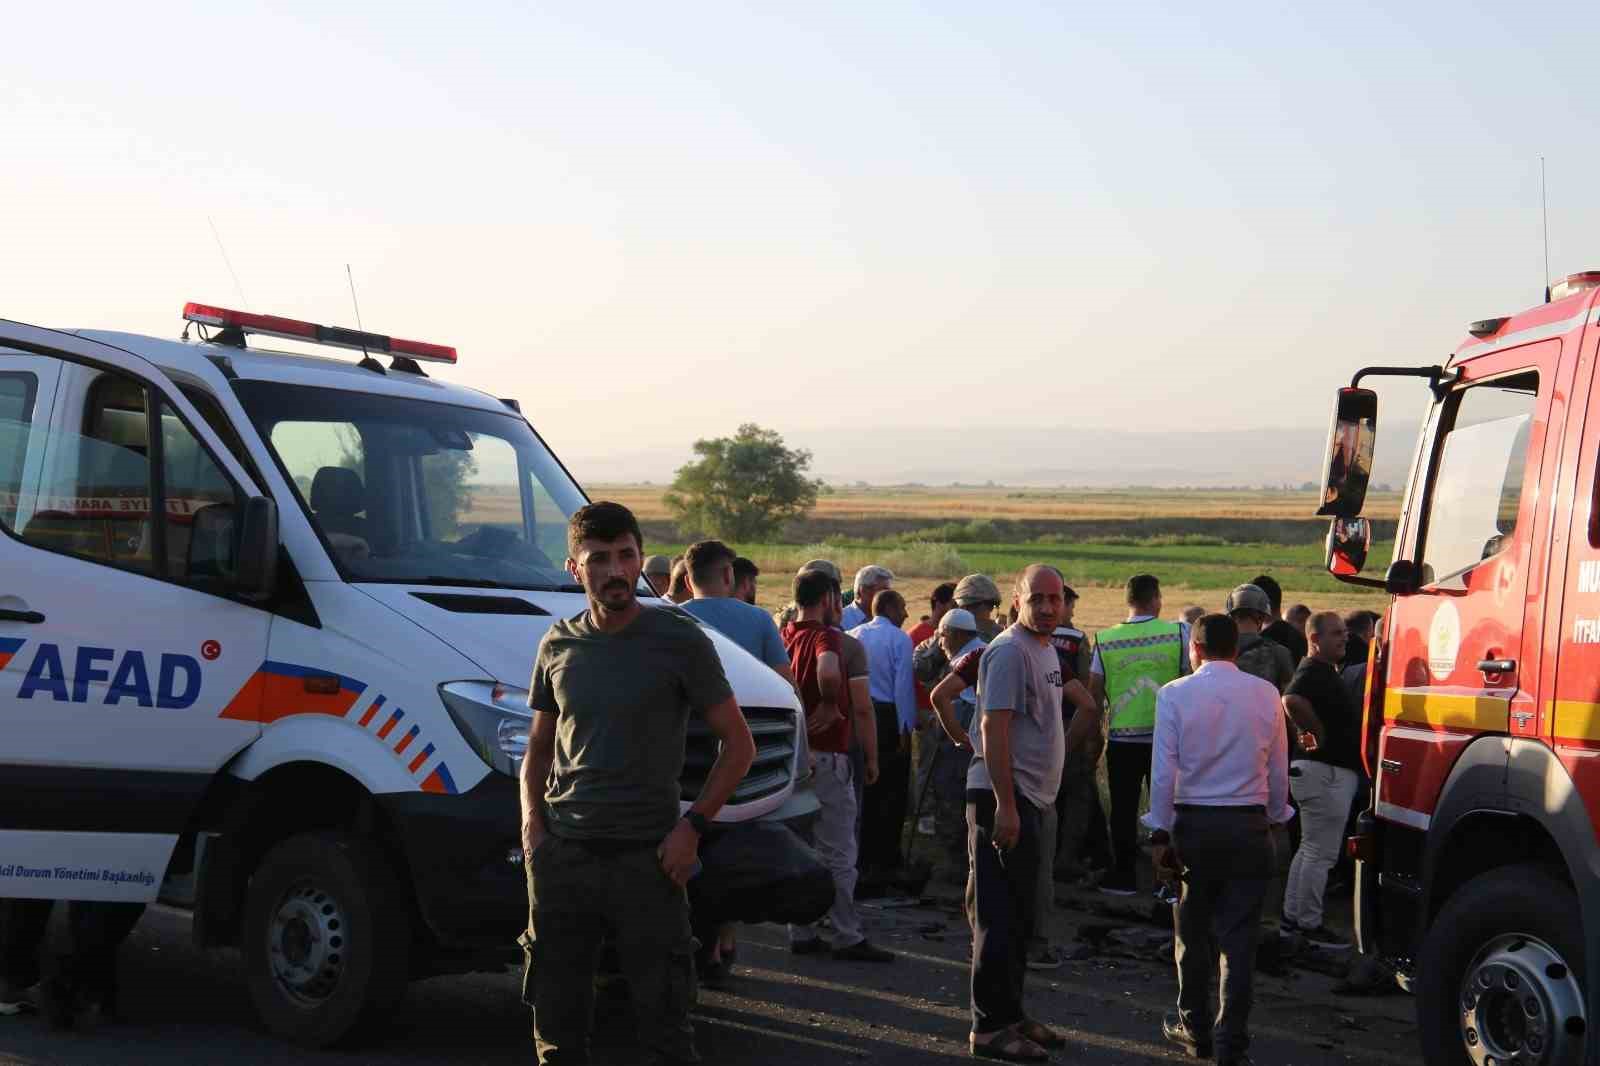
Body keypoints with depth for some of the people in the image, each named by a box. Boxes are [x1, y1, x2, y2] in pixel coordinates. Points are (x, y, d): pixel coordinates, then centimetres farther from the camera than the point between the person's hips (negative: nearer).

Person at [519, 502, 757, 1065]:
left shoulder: (678, 640, -4)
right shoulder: (558, 645, 7)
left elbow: (738, 744, -1)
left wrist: (692, 826, -9)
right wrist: (532, 823, 1)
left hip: (647, 856, -3)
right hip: (562, 852, 4)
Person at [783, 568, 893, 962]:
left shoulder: (786, 636, 9)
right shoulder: (825, 636, -15)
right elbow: (828, 673, -35)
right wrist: (831, 705, -19)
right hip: (825, 756, -8)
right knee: (838, 854, -2)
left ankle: (801, 934, 18)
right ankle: (847, 937, 1)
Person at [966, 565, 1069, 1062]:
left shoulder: (1047, 649, 16)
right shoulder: (1010, 651, -14)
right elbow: (994, 729, -20)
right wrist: (1004, 806, -24)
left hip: (1029, 798, 10)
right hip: (1004, 797, -10)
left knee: (1019, 916, 15)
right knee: (1001, 915, -7)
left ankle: (1010, 1015, 23)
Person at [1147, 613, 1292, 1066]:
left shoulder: (1175, 694, -6)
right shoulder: (1265, 694, 0)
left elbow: (1163, 772, -7)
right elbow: (1278, 770, 5)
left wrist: (1160, 834, -2)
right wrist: (1275, 819, 18)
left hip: (1194, 824, -1)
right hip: (1249, 826, 1)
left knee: (1192, 933, 14)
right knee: (1240, 938, 5)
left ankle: (1195, 1029, 26)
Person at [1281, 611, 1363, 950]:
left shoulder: (1325, 671, 16)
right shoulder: (1314, 671, -17)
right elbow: (1292, 700, -38)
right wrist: (1318, 733, -25)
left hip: (1333, 772, 11)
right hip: (1325, 771, -11)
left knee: (1310, 849, 17)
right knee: (1320, 853, -4)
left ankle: (1291, 918, 24)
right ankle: (1309, 925, 2)